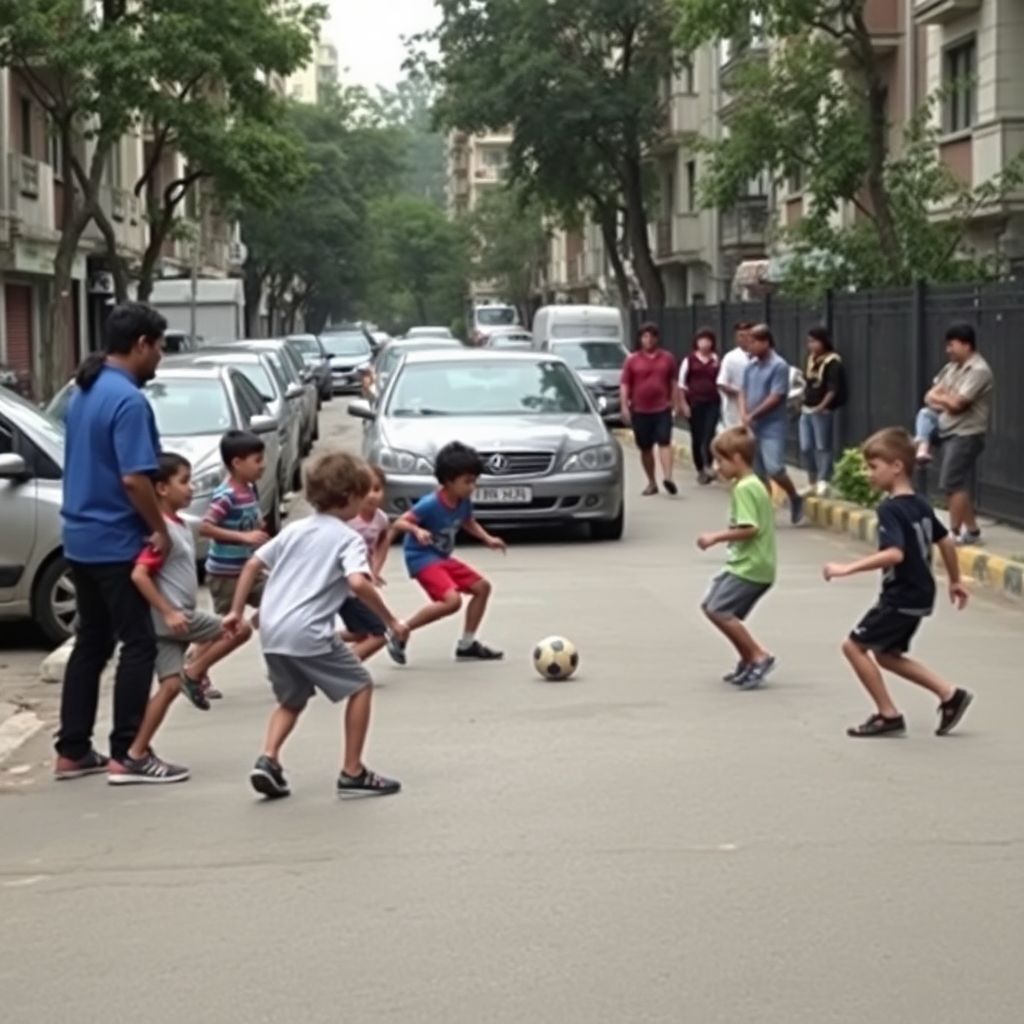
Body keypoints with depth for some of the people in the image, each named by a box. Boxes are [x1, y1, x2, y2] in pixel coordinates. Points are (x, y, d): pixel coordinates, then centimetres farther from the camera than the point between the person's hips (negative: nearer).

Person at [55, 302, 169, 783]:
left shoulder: (84, 392, 11)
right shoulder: (128, 400, -18)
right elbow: (134, 478, -25)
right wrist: (160, 529, -13)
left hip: (81, 537, 9)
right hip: (116, 541, -9)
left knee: (91, 643, 14)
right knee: (138, 644, -2)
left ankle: (72, 750, 16)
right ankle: (127, 753, 0)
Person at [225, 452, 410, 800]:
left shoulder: (294, 529, 18)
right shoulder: (349, 539, -3)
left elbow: (253, 565, 17)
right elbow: (358, 583, -20)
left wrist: (236, 611, 22)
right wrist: (391, 620, -11)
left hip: (271, 630, 7)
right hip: (308, 633, -7)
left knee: (292, 700, 25)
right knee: (360, 686, 10)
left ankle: (268, 759, 3)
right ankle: (352, 773, 9)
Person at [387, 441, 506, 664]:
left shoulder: (464, 502, -3)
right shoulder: (430, 504, -26)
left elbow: (469, 523, 20)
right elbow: (399, 523, -26)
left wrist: (488, 539, 6)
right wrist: (417, 530, -44)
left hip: (443, 558, 9)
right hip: (422, 557, -9)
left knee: (482, 587, 12)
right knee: (452, 600, -26)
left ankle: (467, 645, 23)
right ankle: (401, 633, -12)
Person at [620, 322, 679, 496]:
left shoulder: (667, 358, 7)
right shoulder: (632, 360, 3)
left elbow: (673, 382, 12)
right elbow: (624, 385, 2)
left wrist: (675, 403, 5)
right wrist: (625, 407, -6)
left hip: (662, 409, -1)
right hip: (640, 410, 1)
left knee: (664, 442, -14)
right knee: (645, 448, 7)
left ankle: (668, 477, -26)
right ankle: (652, 482, 16)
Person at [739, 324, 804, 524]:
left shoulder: (779, 366, -13)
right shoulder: (750, 366, 8)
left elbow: (776, 397, -17)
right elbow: (743, 392, 13)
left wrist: (752, 415, -12)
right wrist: (743, 415, -5)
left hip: (772, 427, -7)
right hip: (753, 427, 7)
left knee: (774, 468, -14)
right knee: (758, 472, 8)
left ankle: (795, 499, 10)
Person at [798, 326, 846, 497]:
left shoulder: (832, 362, -11)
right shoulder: (811, 359, 13)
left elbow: (833, 389, -17)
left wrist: (822, 406, -24)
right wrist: (804, 402, 12)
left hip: (822, 411, -8)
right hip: (806, 410, 8)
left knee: (823, 447, -3)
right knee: (805, 448, 9)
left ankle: (823, 483, -1)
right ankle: (813, 482, 19)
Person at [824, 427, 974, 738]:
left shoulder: (890, 509, -19)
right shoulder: (920, 505, 8)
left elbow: (895, 553, -32)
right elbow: (946, 542, 16)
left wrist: (849, 568, -32)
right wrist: (955, 581, 28)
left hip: (901, 598, -9)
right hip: (920, 595, 9)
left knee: (854, 645, 1)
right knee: (886, 654, 20)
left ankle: (888, 714, 4)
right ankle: (950, 694, 16)